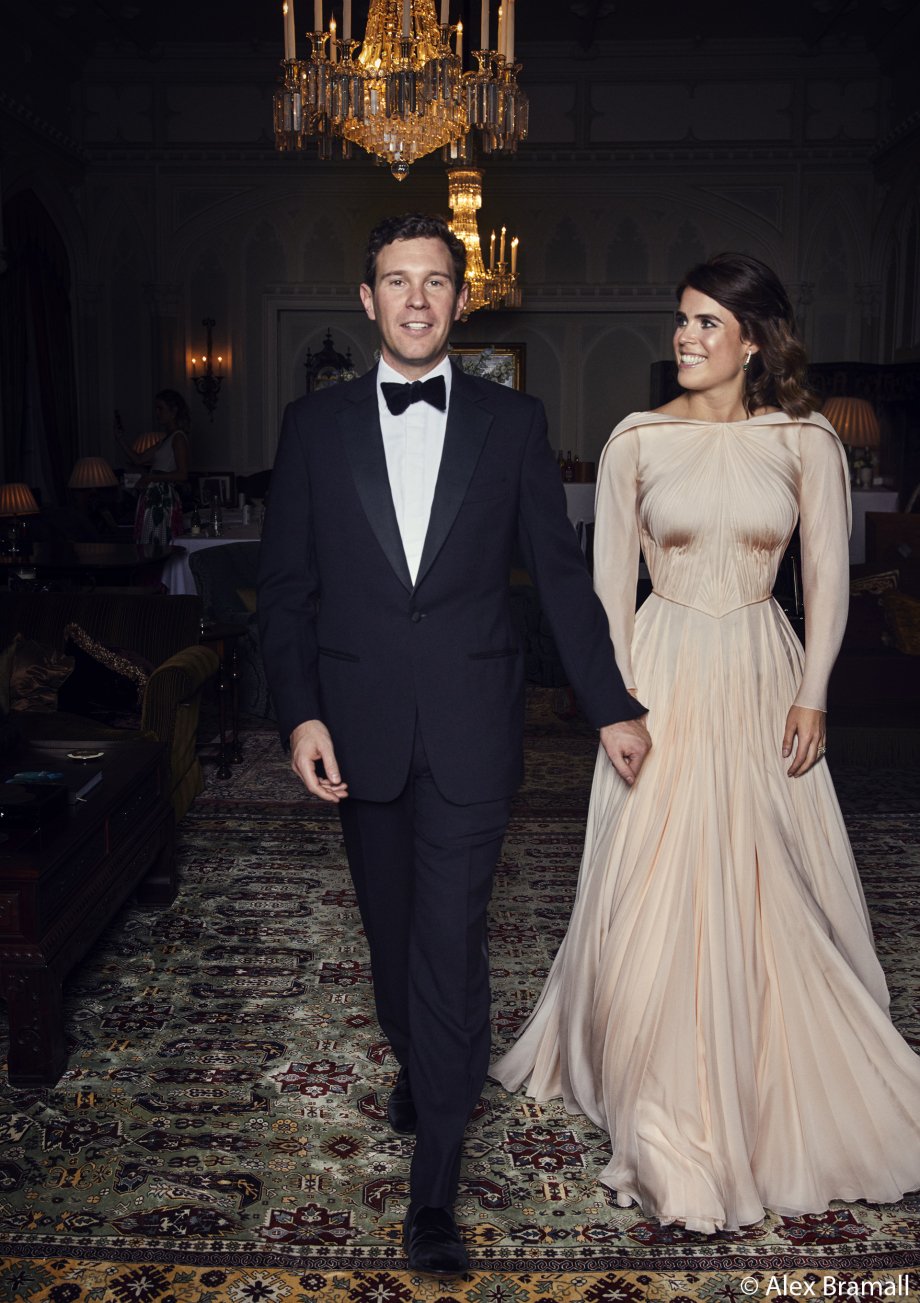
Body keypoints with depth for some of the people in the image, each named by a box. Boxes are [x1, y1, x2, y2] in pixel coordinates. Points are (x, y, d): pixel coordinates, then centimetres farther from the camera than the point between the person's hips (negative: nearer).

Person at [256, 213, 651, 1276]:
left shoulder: (512, 421, 3)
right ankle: (417, 1063, 43)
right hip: (358, 720, 2)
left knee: (450, 936, -4)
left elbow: (560, 572, 5)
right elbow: (285, 583, 3)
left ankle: (434, 1185, 6)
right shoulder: (315, 424, 4)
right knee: (389, 923, 16)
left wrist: (612, 707, 3)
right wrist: (300, 714, -7)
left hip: (470, 721, -2)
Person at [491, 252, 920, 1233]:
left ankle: (782, 1088, 35)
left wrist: (812, 694, -5)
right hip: (664, 673, -1)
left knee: (771, 889, 10)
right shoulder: (637, 441, -1)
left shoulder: (805, 442, -1)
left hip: (763, 676, 1)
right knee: (656, 890, 0)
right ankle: (670, 1116, 19)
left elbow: (827, 577, 2)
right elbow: (609, 580, 1)